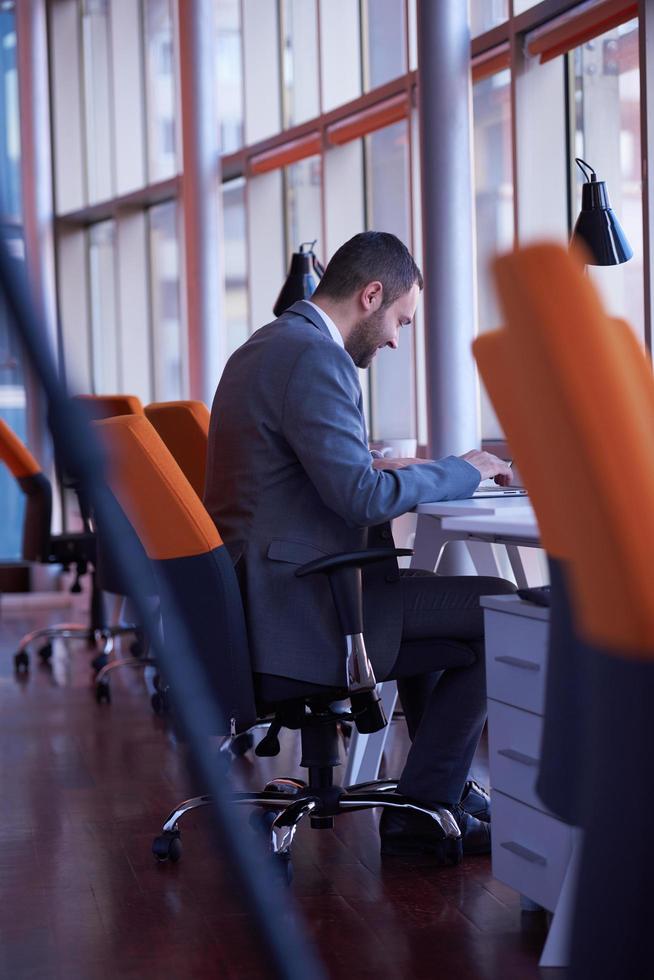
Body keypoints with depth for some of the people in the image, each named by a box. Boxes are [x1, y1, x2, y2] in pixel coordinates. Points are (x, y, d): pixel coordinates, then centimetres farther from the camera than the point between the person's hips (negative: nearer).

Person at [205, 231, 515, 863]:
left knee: (426, 593, 29)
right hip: (298, 614, -11)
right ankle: (421, 810, -1)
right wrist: (463, 470, -8)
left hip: (257, 597, 11)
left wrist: (375, 467, 13)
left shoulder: (264, 347, 16)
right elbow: (363, 498, -23)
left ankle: (445, 788, 32)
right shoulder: (315, 357, -17)